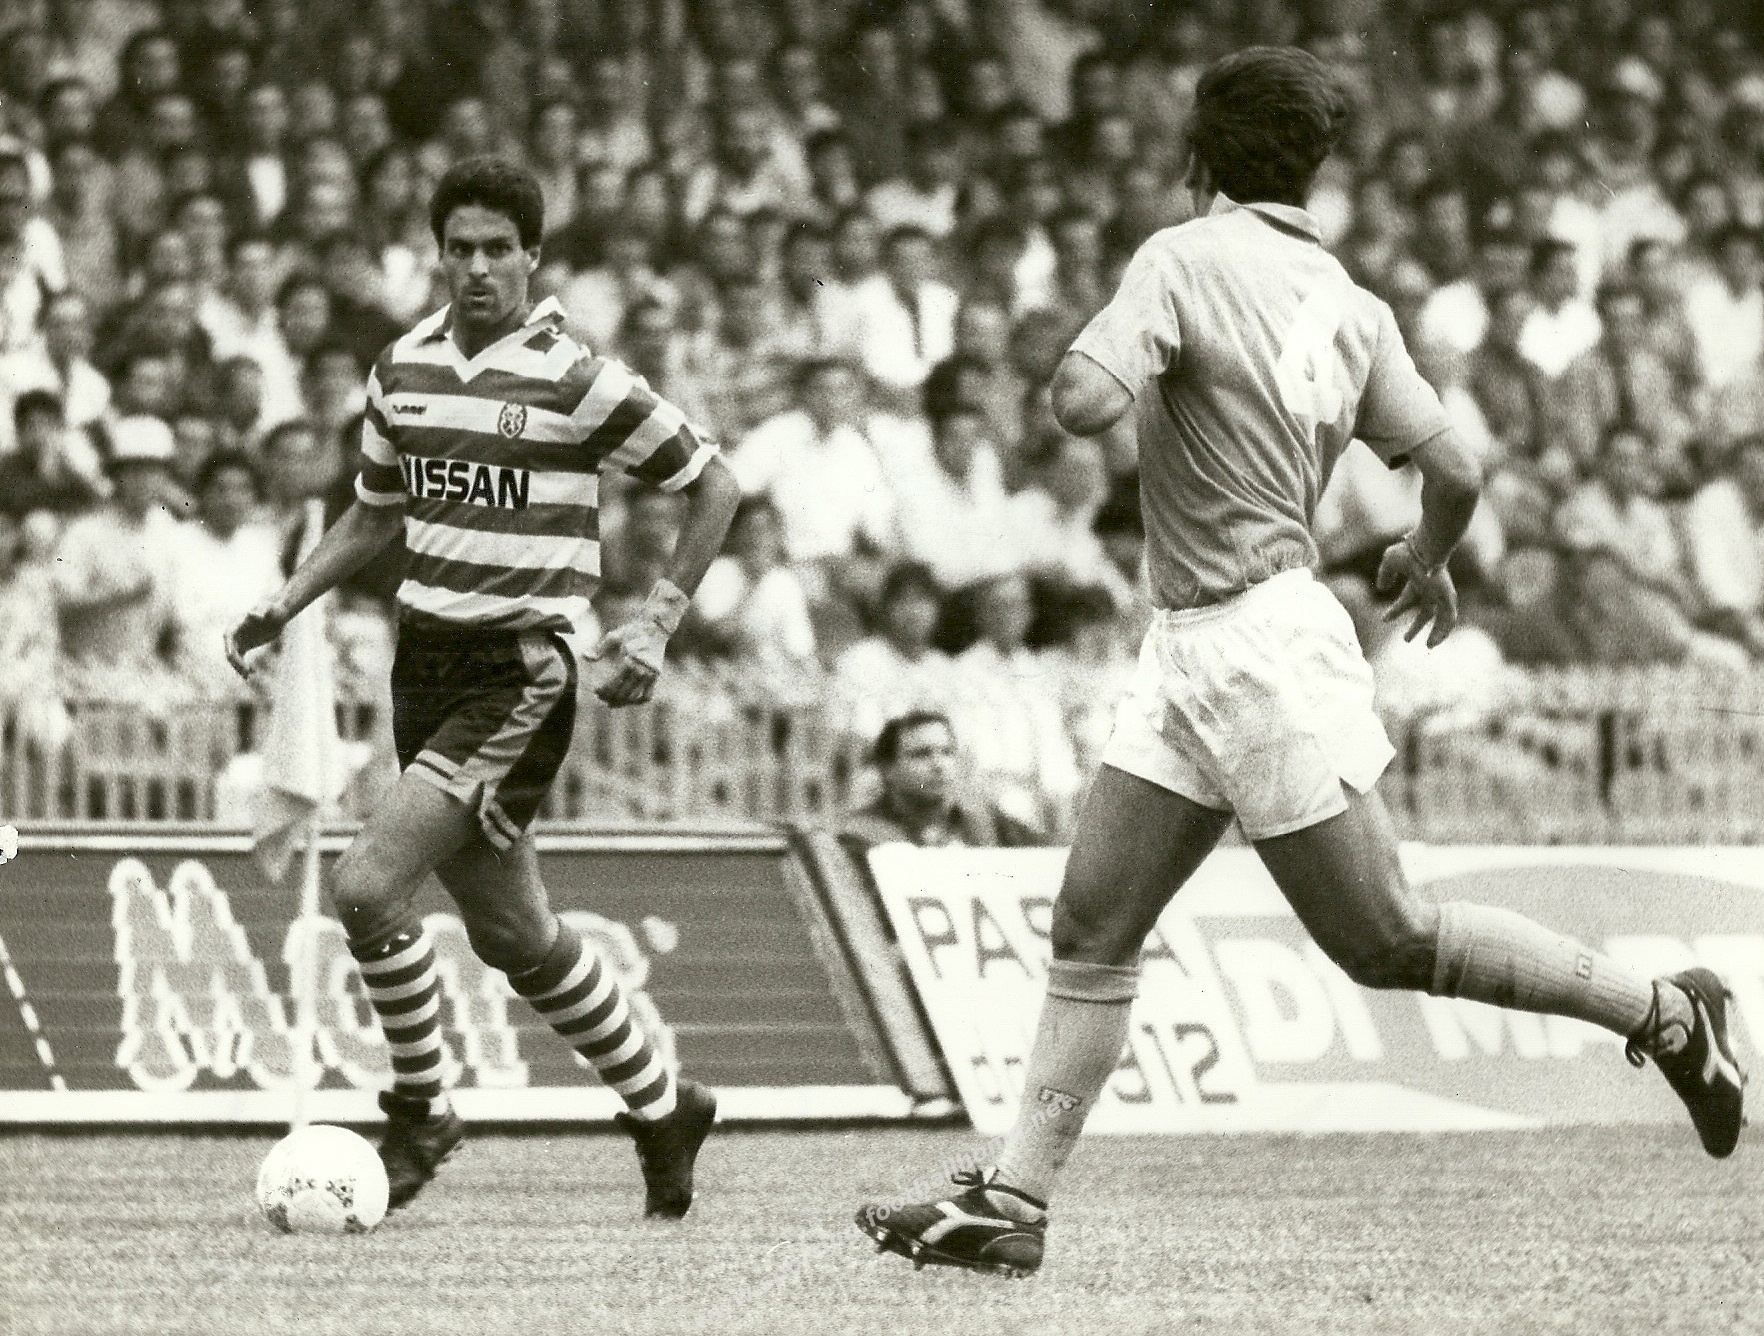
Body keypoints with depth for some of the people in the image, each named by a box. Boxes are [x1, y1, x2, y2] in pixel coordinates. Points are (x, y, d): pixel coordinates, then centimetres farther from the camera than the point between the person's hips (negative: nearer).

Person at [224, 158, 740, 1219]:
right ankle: (663, 1108, 30)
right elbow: (376, 512, 24)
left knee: (368, 886, -19)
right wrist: (286, 605, 12)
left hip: (521, 672, -7)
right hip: (427, 656, 7)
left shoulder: (575, 379, -10)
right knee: (513, 933, 12)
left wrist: (655, 625, -7)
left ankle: (419, 1112, 0)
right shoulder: (405, 368, 8)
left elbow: (714, 486, -1)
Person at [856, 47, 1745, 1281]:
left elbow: (1087, 401, -25)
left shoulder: (1186, 260, -12)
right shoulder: (1350, 306, 8)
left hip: (1258, 649, -8)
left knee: (1387, 940, -2)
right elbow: (1454, 471, 5)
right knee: (1093, 930, 6)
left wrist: (1085, 360, -2)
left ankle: (1667, 1014, 6)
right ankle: (1012, 1204, 4)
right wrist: (1427, 562, 26)